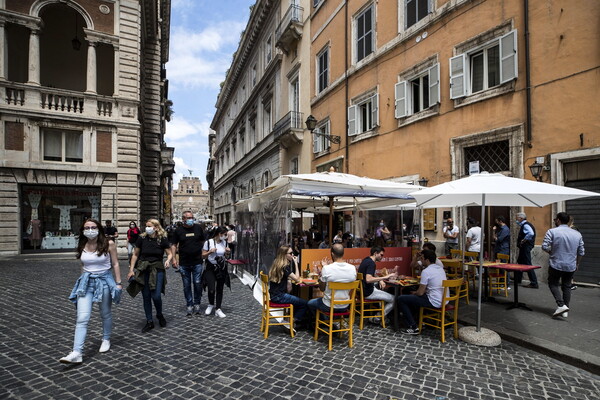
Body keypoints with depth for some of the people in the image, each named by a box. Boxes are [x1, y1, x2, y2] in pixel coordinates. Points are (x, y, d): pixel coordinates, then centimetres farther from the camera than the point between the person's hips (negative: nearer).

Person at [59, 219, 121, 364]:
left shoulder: (109, 244, -9)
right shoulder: (82, 246, 1)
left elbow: (115, 264, -4)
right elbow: (83, 265, 16)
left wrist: (118, 283, -5)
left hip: (105, 281, -2)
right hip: (86, 282, 2)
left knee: (105, 314, 14)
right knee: (82, 318, -8)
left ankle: (106, 340, 35)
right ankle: (76, 353, -7)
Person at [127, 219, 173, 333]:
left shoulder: (162, 239, -5)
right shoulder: (142, 239, -2)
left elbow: (170, 254, 2)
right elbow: (135, 254, 6)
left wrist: (168, 261, -19)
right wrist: (131, 269, 1)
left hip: (157, 269, -2)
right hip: (143, 269, 2)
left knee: (156, 296, -7)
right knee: (146, 297, 7)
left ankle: (160, 315, 24)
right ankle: (149, 322, 23)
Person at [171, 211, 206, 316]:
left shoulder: (198, 228, 4)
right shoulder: (178, 230, 1)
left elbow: (203, 242, 12)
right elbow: (173, 245, 4)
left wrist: (204, 255, 7)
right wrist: (174, 258, -4)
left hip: (197, 262, 0)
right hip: (184, 264, 0)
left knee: (198, 284, 2)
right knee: (187, 286, 9)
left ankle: (197, 303, 20)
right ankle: (189, 305, 21)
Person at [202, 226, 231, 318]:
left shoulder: (224, 242, 2)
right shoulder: (208, 242, -11)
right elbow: (203, 255, -5)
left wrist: (227, 252, -6)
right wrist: (210, 252, -22)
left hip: (222, 268, 4)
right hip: (211, 268, -4)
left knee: (220, 289, 7)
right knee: (211, 289, -11)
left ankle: (218, 309, 19)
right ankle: (211, 305, 19)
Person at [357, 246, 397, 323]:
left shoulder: (366, 260, 9)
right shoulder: (371, 263, -20)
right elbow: (368, 279, -35)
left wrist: (380, 280, 10)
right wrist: (384, 277, -32)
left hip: (362, 290, 10)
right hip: (368, 293, -10)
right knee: (394, 300, -9)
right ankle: (376, 319, 2)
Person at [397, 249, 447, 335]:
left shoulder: (426, 271, -17)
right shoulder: (440, 268, 9)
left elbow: (420, 293, -15)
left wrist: (414, 293, 8)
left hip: (435, 302, -9)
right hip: (444, 300, 9)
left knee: (400, 299, -2)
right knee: (414, 296, 30)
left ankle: (413, 327, 0)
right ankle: (410, 319, 35)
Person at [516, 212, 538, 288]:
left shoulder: (526, 225, -16)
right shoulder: (523, 225, 13)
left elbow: (531, 233, -33)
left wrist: (524, 240, -23)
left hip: (525, 247, -11)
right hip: (524, 247, 11)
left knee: (528, 265, -6)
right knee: (520, 263, 18)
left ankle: (534, 283, 0)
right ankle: (517, 281, 29)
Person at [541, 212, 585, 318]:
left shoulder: (552, 232, -11)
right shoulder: (577, 234, 5)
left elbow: (544, 247, -18)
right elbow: (581, 252, 10)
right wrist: (577, 264, 22)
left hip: (556, 265, -4)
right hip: (571, 266, 5)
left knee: (553, 284, 10)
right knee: (567, 286, 14)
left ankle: (561, 305, -7)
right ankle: (565, 311, 17)